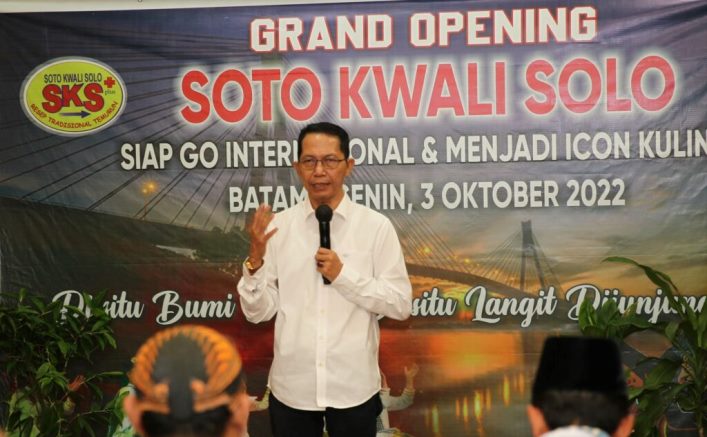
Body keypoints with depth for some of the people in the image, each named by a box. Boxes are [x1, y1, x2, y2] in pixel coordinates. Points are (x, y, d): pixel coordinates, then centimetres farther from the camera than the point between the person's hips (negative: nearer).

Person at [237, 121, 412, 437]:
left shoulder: (376, 226, -6)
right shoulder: (277, 226, -2)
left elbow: (401, 304, -6)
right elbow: (258, 312, -1)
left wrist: (344, 275, -15)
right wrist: (255, 260, -17)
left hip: (353, 388, -1)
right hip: (291, 388, 1)